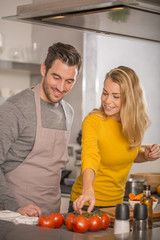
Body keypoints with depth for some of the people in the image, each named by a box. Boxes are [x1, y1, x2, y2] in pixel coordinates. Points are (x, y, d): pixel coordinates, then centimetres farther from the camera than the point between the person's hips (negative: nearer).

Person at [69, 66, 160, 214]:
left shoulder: (136, 124, -5)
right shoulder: (93, 121, -21)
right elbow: (90, 156, -39)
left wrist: (146, 156, -7)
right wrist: (88, 190, -55)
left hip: (116, 202, 5)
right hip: (87, 202, -5)